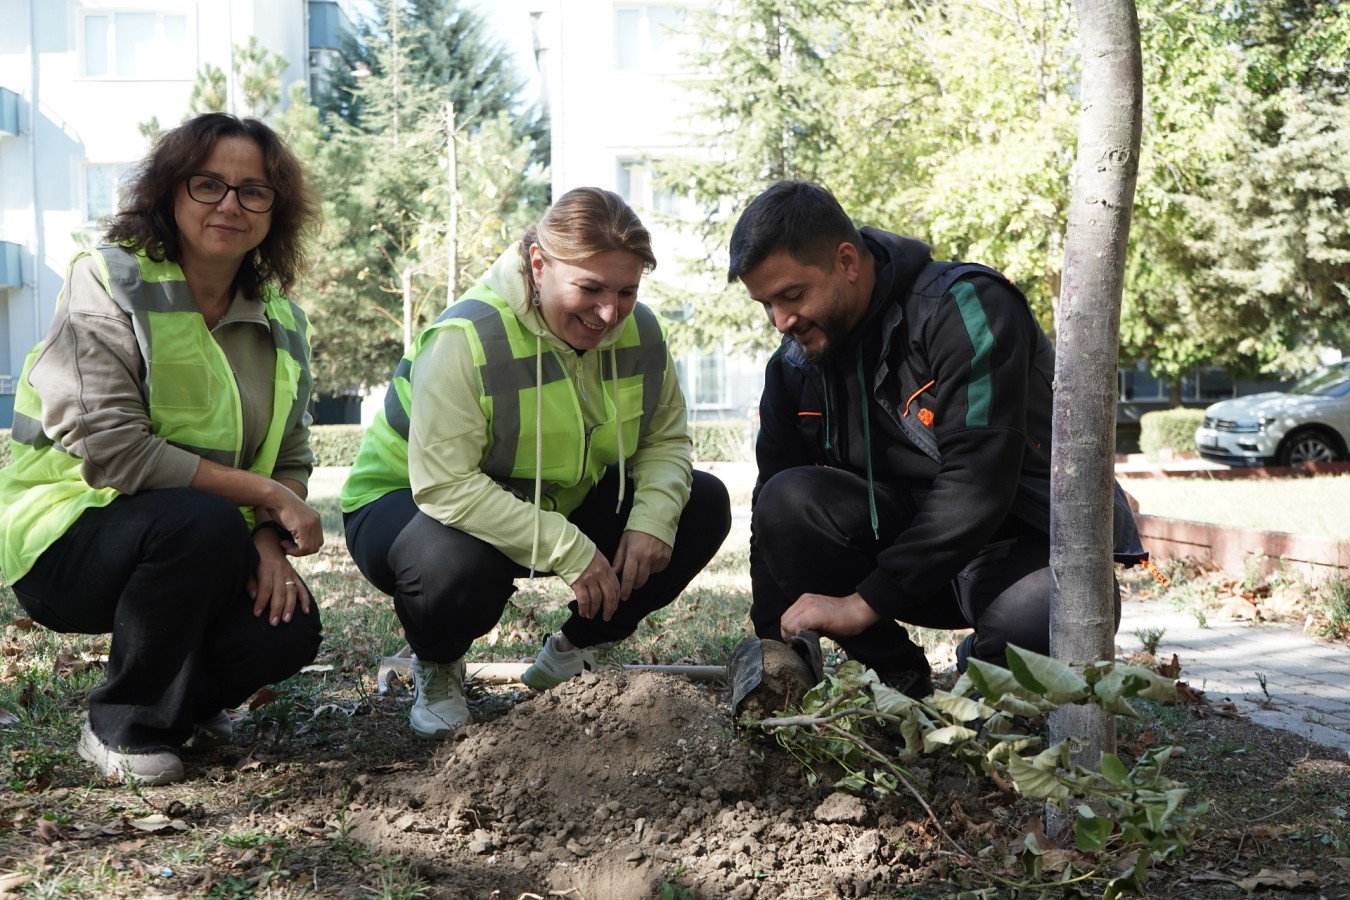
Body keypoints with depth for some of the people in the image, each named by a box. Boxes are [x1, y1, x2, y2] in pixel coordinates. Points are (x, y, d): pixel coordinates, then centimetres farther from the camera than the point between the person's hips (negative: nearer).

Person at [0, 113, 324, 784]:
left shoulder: (280, 320, 4)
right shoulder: (108, 283, -14)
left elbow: (290, 462, 5)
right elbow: (112, 450, -24)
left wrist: (270, 543, -17)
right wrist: (262, 494, -23)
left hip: (202, 549, 5)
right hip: (68, 540, -5)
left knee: (289, 627, -22)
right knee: (204, 520, -35)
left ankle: (189, 699, 15)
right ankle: (122, 727, -11)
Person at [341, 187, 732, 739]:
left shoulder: (639, 332, -9)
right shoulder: (466, 340, -30)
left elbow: (666, 440, -2)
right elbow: (445, 486, -35)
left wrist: (653, 519, -24)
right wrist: (570, 550, -37)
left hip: (558, 503, 7)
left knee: (703, 504, -6)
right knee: (458, 564, -42)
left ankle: (576, 651, 10)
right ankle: (436, 667, -3)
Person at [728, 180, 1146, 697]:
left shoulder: (964, 309, -21)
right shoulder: (794, 364, 0)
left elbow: (979, 481, -30)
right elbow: (772, 511, 1)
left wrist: (866, 601, -32)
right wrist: (774, 644, -11)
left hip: (1024, 536, -5)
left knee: (1042, 621, -39)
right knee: (787, 502, -22)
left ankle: (986, 669, -1)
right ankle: (897, 677, -7)